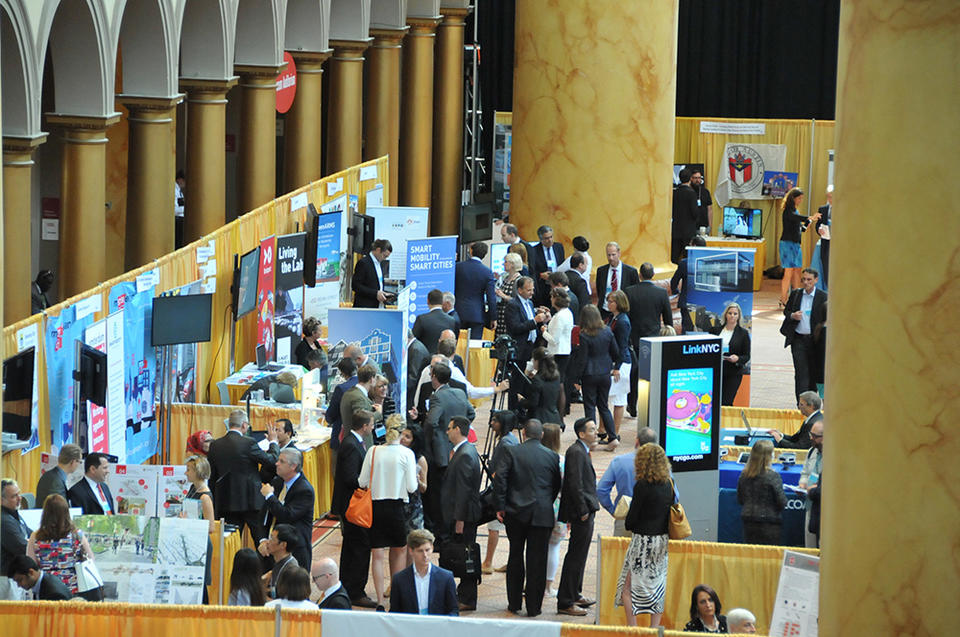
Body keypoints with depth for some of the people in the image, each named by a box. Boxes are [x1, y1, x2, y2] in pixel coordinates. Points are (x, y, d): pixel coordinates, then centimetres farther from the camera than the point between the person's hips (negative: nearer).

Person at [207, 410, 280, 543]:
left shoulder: (215, 445, 1)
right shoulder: (248, 443, -14)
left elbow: (211, 477, 7)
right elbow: (271, 459, -5)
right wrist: (273, 442, 14)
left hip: (225, 501, 4)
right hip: (251, 501, -4)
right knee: (261, 541, 7)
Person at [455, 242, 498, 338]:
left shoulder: (458, 267, -4)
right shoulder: (488, 272, -7)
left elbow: (452, 288, 5)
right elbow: (491, 297, -7)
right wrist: (493, 318, 1)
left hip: (459, 312, 1)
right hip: (477, 314, -1)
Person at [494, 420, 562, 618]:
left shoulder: (513, 452, -3)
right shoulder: (551, 456, 0)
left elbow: (500, 479, -9)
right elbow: (557, 485, 7)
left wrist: (500, 507, -3)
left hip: (516, 512, 0)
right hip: (542, 515, 0)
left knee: (515, 558, 13)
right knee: (537, 560, 3)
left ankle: (514, 603, 16)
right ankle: (533, 607, 4)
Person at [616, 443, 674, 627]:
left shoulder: (642, 486, -14)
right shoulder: (668, 486, 3)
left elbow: (632, 517, -11)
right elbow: (671, 514, 10)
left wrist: (628, 525, 8)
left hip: (643, 540, -6)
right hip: (662, 540, 6)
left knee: (629, 585, 2)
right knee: (657, 584, 11)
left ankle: (632, 627, -2)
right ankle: (654, 627, 12)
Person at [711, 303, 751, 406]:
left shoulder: (743, 333, 3)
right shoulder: (716, 330, 10)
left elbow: (747, 356, 2)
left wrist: (737, 359, -18)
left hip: (733, 374, -3)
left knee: (725, 403, -10)